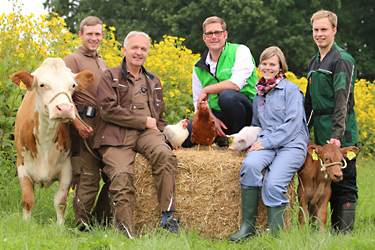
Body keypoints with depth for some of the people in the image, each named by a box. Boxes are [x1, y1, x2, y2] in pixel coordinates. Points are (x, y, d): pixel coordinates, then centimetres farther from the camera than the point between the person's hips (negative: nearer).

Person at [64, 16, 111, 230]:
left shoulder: (103, 64, 24)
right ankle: (83, 227, 0)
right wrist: (77, 122, -20)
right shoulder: (73, 60, -1)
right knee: (89, 177, -9)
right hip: (85, 126, -8)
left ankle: (103, 221, 20)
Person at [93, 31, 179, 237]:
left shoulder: (153, 81, 29)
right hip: (117, 135, -3)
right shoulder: (110, 76, 13)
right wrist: (144, 121, -4)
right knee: (121, 176, -28)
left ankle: (168, 217, -29)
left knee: (164, 154, -32)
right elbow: (108, 110, -3)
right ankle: (127, 234, -26)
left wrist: (159, 132, 13)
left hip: (146, 133, 3)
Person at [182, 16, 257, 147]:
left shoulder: (240, 51, -5)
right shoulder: (199, 67, 10)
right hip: (217, 115, 4)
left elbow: (236, 84, -21)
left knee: (227, 95, -39)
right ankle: (219, 136, 10)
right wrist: (212, 118, -10)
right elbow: (199, 102, 11)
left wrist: (206, 90, -11)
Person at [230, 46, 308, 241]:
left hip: (291, 144, -4)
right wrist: (256, 142, 9)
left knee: (273, 184, -31)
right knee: (250, 164, -31)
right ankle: (247, 226, -27)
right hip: (266, 143, 4)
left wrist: (267, 142, -14)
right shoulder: (259, 95, 21)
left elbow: (293, 123, -8)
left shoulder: (291, 90, 2)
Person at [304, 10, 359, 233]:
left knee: (344, 184, -4)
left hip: (341, 134, -8)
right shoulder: (315, 62, 18)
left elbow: (342, 100, -17)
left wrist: (337, 134, -24)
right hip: (321, 134, 8)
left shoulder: (342, 60, -8)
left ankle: (344, 233, -1)